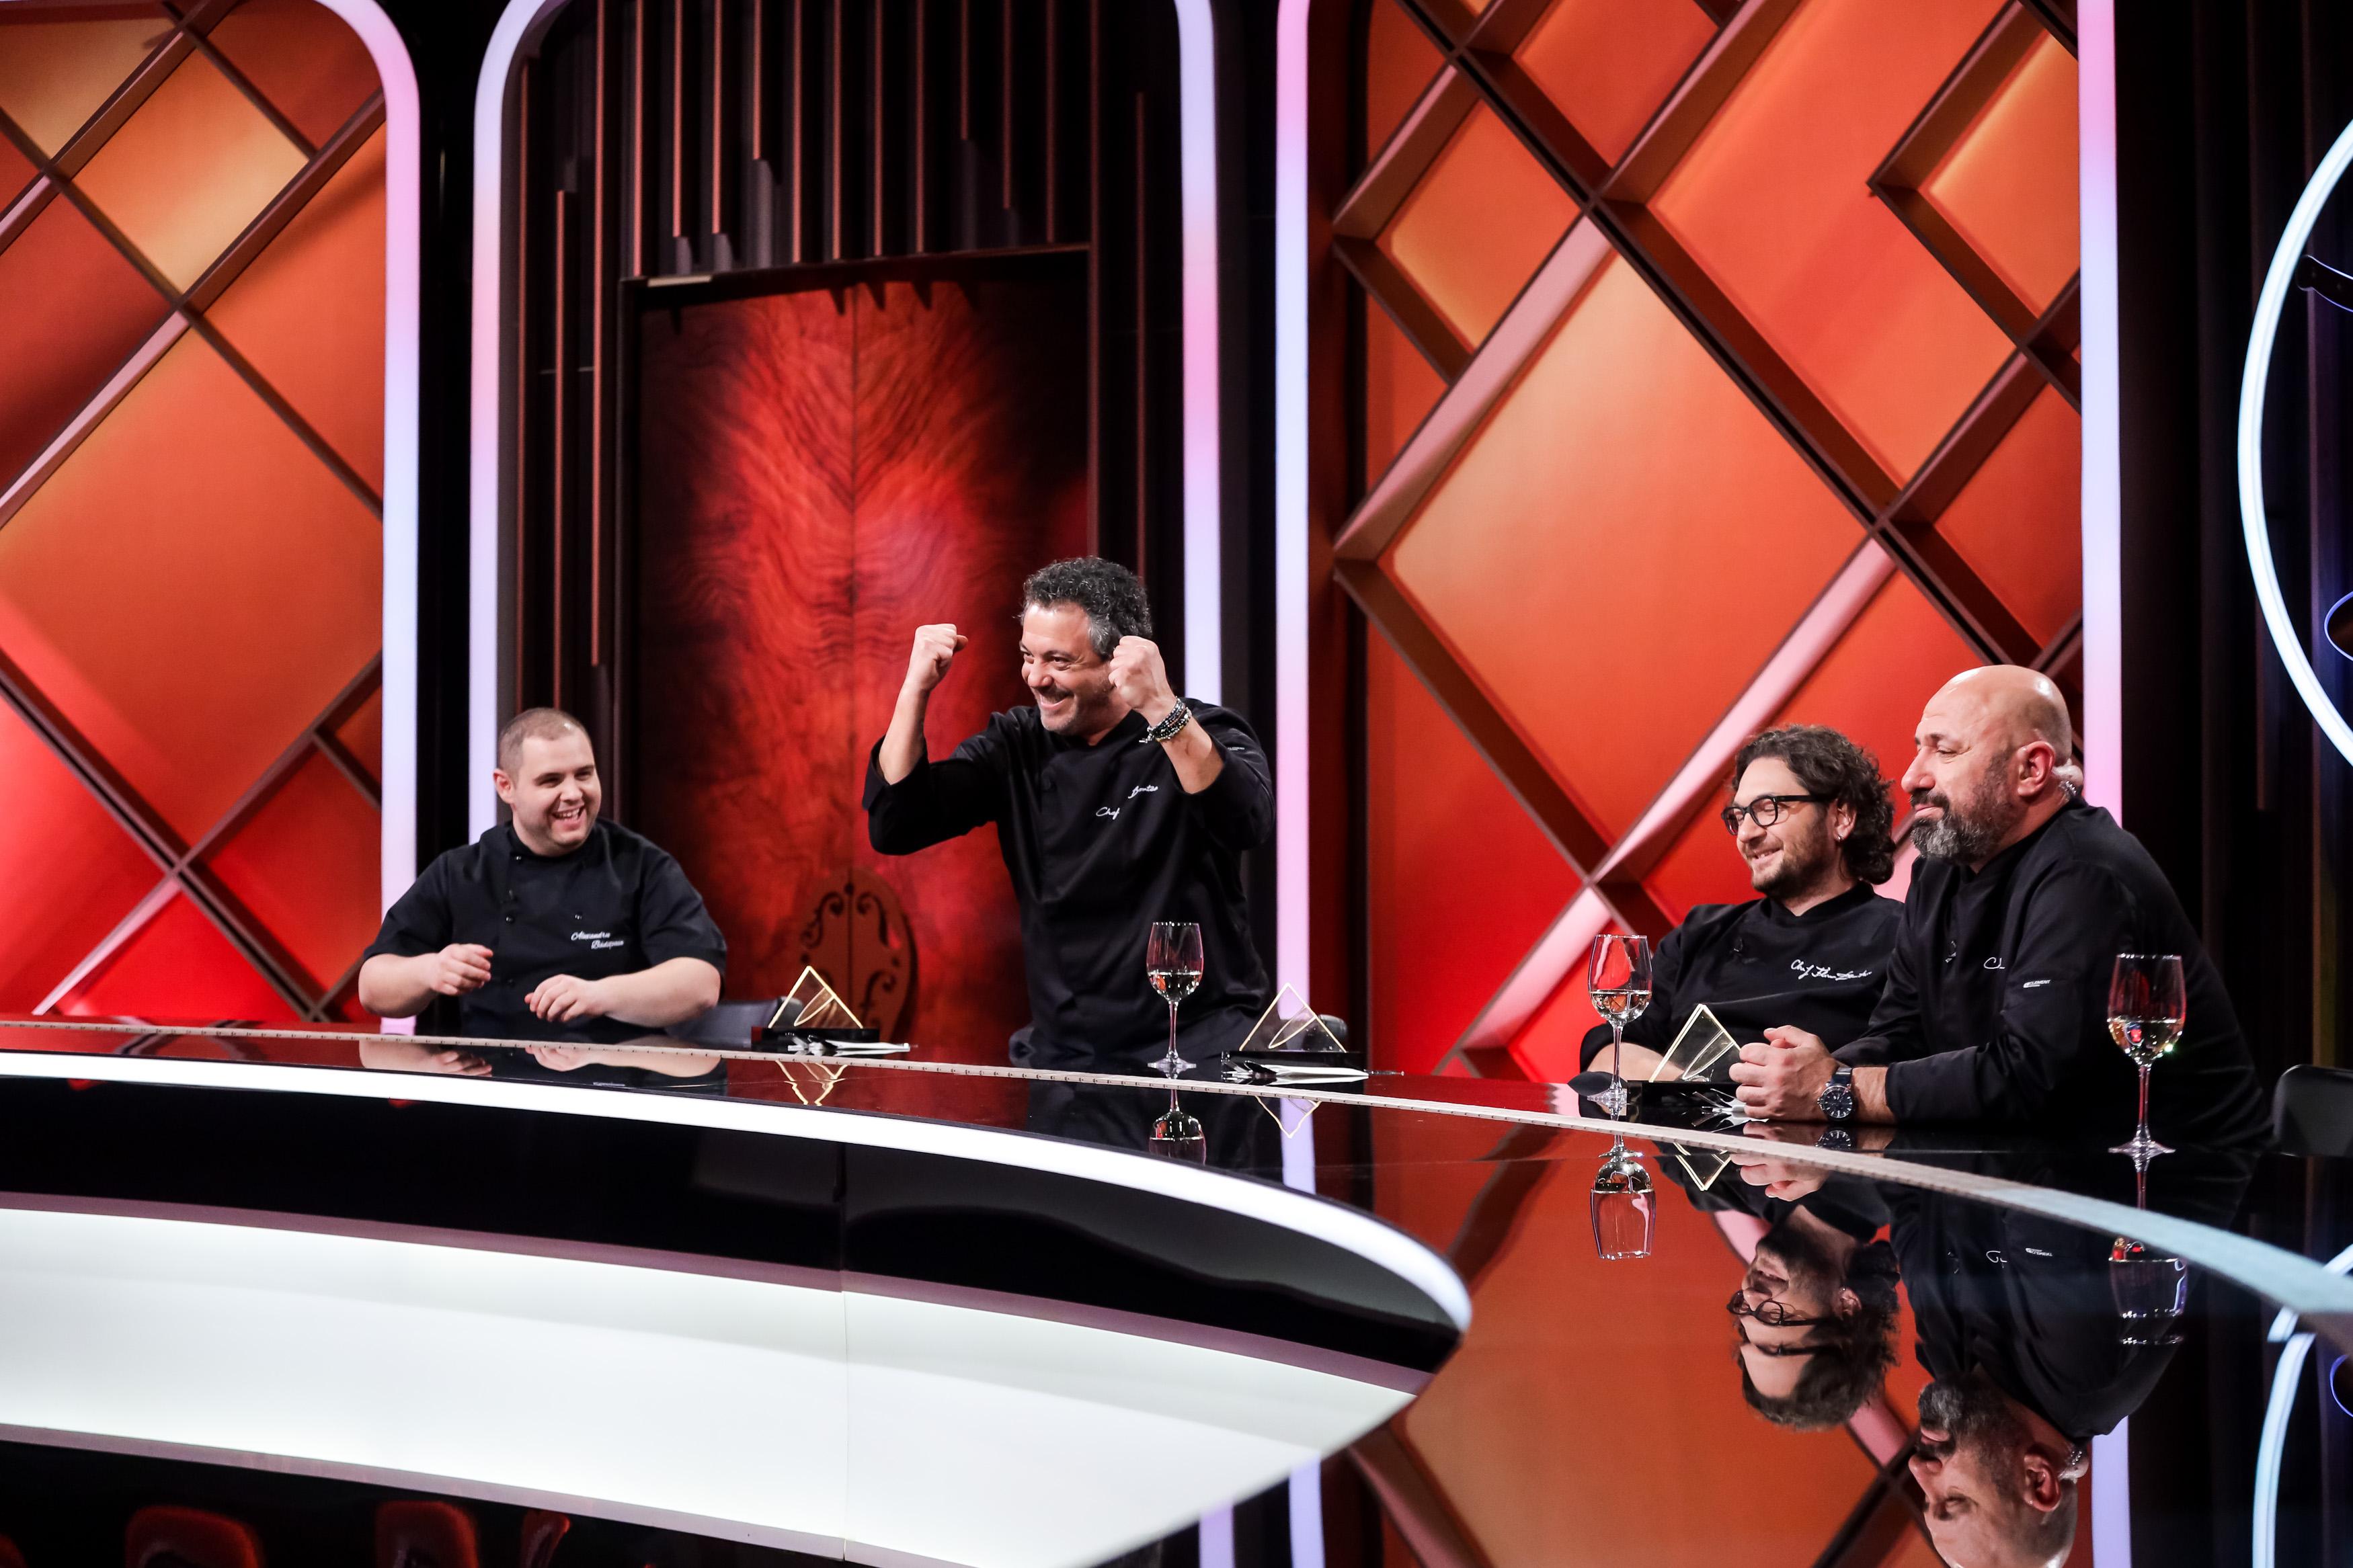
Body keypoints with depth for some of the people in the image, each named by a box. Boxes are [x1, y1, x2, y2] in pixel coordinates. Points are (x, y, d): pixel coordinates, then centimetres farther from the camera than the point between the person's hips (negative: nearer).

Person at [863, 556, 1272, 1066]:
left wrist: (1162, 709, -36)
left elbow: (1248, 824, -25)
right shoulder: (1017, 745, 9)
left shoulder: (1204, 735, -4)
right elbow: (893, 826, 2)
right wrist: (916, 689, -6)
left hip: (1198, 1042, -4)